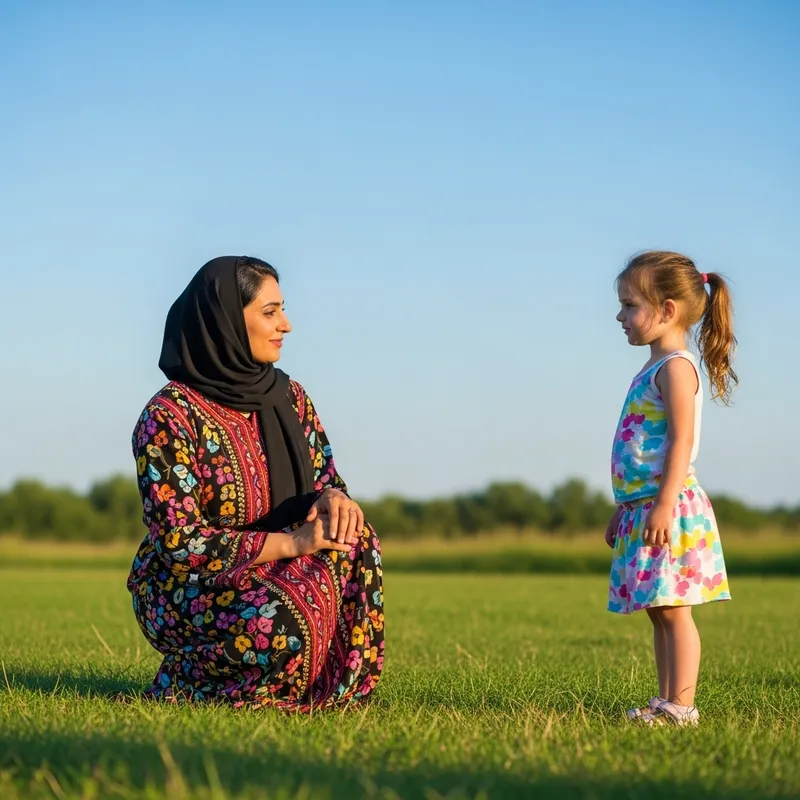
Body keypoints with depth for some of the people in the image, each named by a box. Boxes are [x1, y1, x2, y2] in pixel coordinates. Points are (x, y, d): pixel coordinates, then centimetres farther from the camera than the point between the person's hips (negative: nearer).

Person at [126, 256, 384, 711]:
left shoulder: (289, 397, 4)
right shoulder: (169, 417, -17)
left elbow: (326, 478, 7)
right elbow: (178, 542, -21)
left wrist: (335, 498, -20)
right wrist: (290, 543, -27)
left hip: (274, 575, 6)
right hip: (184, 588, -6)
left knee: (351, 540, -23)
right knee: (281, 623, -36)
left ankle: (344, 685, -8)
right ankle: (193, 678, -5)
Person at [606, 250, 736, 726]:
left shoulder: (675, 366, -11)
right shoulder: (654, 370, 19)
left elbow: (681, 441, -20)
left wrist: (664, 504, -26)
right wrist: (625, 508, 25)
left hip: (671, 508, -10)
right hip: (645, 507, 10)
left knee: (672, 609, -8)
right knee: (658, 611, 11)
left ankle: (681, 706, -7)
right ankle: (666, 701, 15)